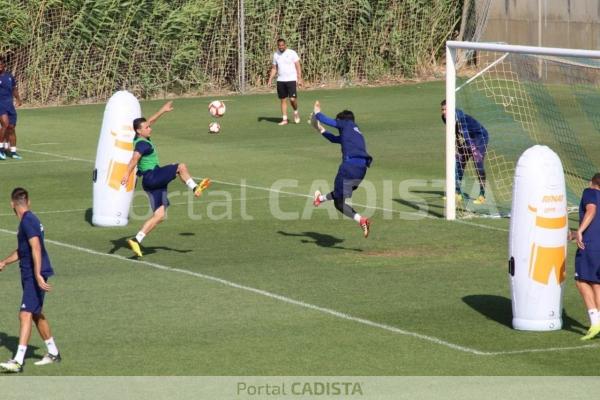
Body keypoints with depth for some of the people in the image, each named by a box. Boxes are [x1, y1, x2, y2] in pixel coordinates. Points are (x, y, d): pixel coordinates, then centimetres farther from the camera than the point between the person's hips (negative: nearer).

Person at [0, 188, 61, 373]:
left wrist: (38, 275, -30)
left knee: (25, 315, -15)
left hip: (35, 276, -10)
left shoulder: (28, 222, -16)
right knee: (37, 314, 20)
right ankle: (53, 353, 32)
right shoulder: (29, 220, 15)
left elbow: (36, 248, -25)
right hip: (30, 275, 10)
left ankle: (18, 361, -21)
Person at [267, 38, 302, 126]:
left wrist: (299, 79, -11)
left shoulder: (292, 53, -4)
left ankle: (296, 112, 16)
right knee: (283, 100, 4)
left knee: (292, 99, -13)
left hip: (291, 80, -4)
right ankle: (284, 119, 9)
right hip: (280, 81, 4)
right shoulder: (276, 55, 9)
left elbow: (298, 66, -4)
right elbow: (274, 68, 15)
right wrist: (270, 80, 5)